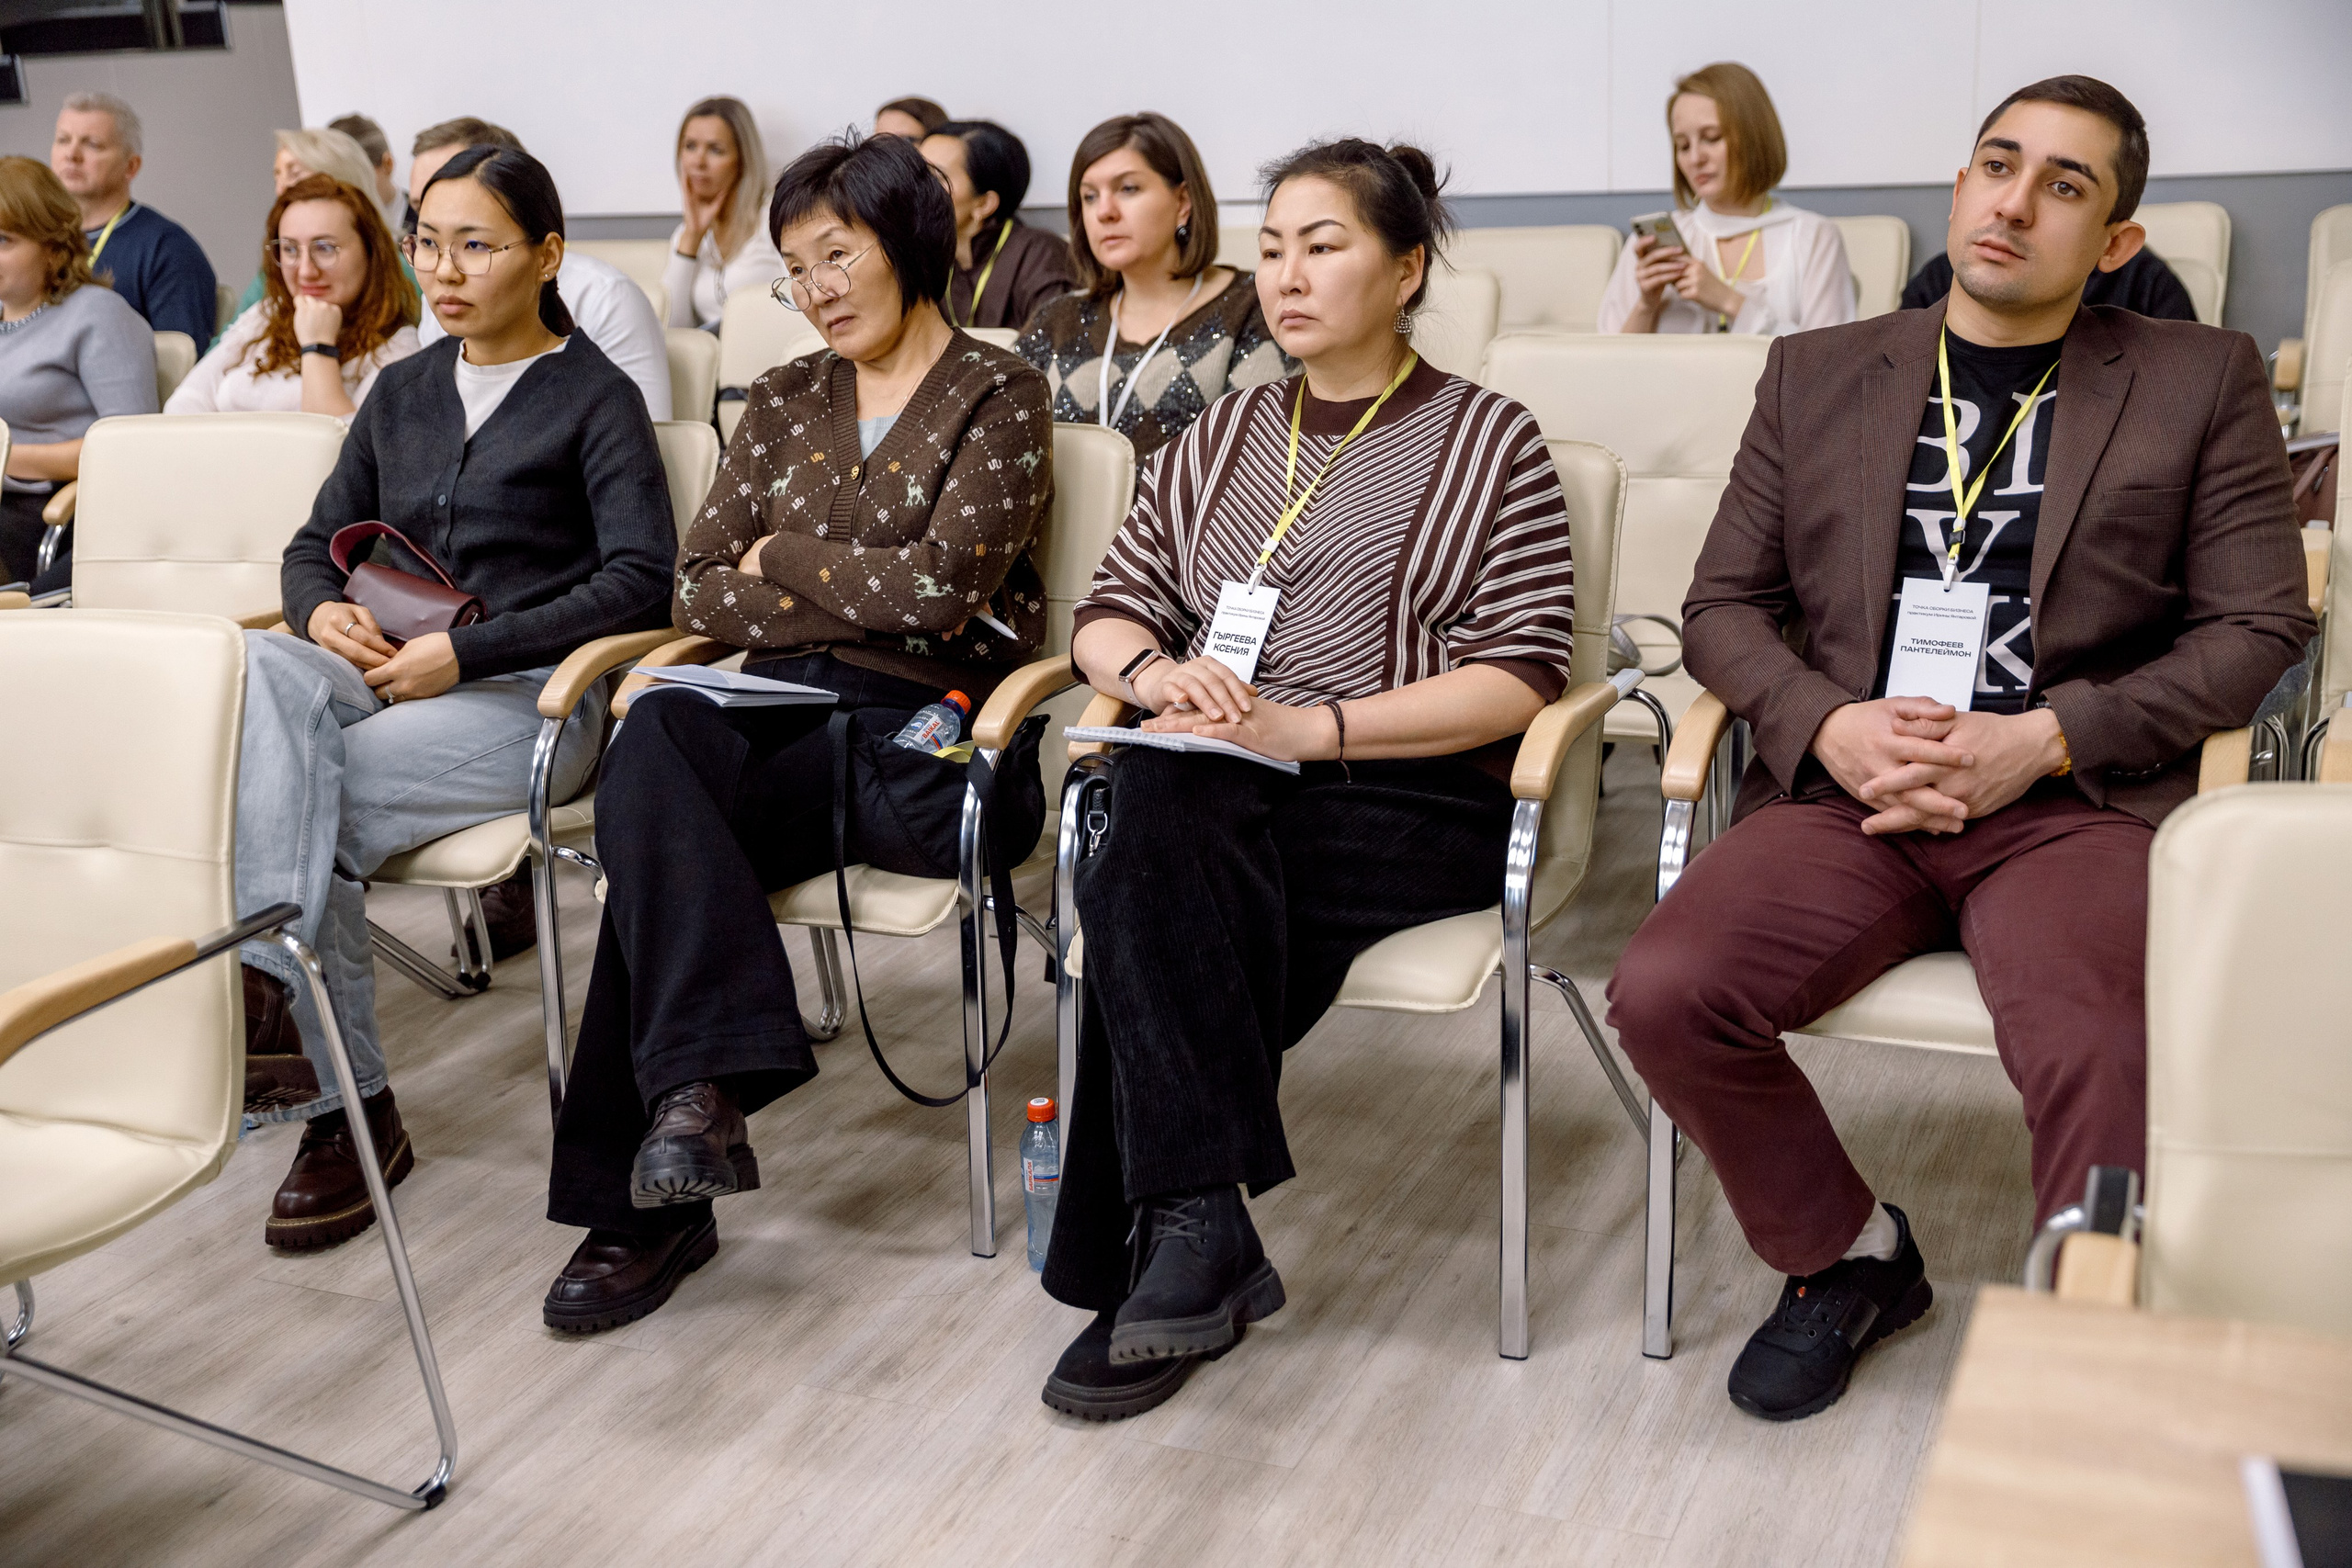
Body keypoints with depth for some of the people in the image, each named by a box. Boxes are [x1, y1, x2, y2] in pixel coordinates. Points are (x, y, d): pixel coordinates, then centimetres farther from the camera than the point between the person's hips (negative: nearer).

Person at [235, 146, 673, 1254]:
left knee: (303, 798, -30)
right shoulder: (401, 393, 22)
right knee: (261, 673, -31)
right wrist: (324, 612, -3)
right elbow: (315, 545, 23)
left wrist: (462, 652, -15)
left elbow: (640, 580, -10)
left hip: (529, 696, -5)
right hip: (381, 672, 5)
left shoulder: (595, 397, 3)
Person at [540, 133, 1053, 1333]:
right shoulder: (786, 400, 19)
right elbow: (699, 591, 8)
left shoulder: (997, 395, 4)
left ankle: (644, 1198, -22)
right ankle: (707, 1084, -36)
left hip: (916, 731, -4)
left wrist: (783, 557, 1)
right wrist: (873, 599, -5)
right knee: (654, 744, -32)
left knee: (656, 826, -28)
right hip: (782, 708, 4)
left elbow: (945, 582, -11)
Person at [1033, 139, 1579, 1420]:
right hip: (1212, 789, 4)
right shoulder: (1224, 435, 20)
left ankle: (1165, 1249, -21)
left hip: (1409, 798, -4)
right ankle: (1200, 1239, -31)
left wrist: (1310, 726, -17)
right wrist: (1153, 674, -8)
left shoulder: (1487, 442, 5)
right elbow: (1106, 616, 18)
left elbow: (1521, 677, -6)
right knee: (1159, 827, -33)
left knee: (1146, 900, -31)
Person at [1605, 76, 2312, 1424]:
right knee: (1663, 995, -23)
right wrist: (1828, 725, -6)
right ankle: (1851, 1255, 5)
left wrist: (2042, 739, -9)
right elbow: (1724, 606, 15)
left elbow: (2258, 626, 5)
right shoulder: (1817, 375, 17)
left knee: (2103, 1058, -33)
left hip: (2078, 801, -2)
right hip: (1847, 795, 3)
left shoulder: (2203, 382, 12)